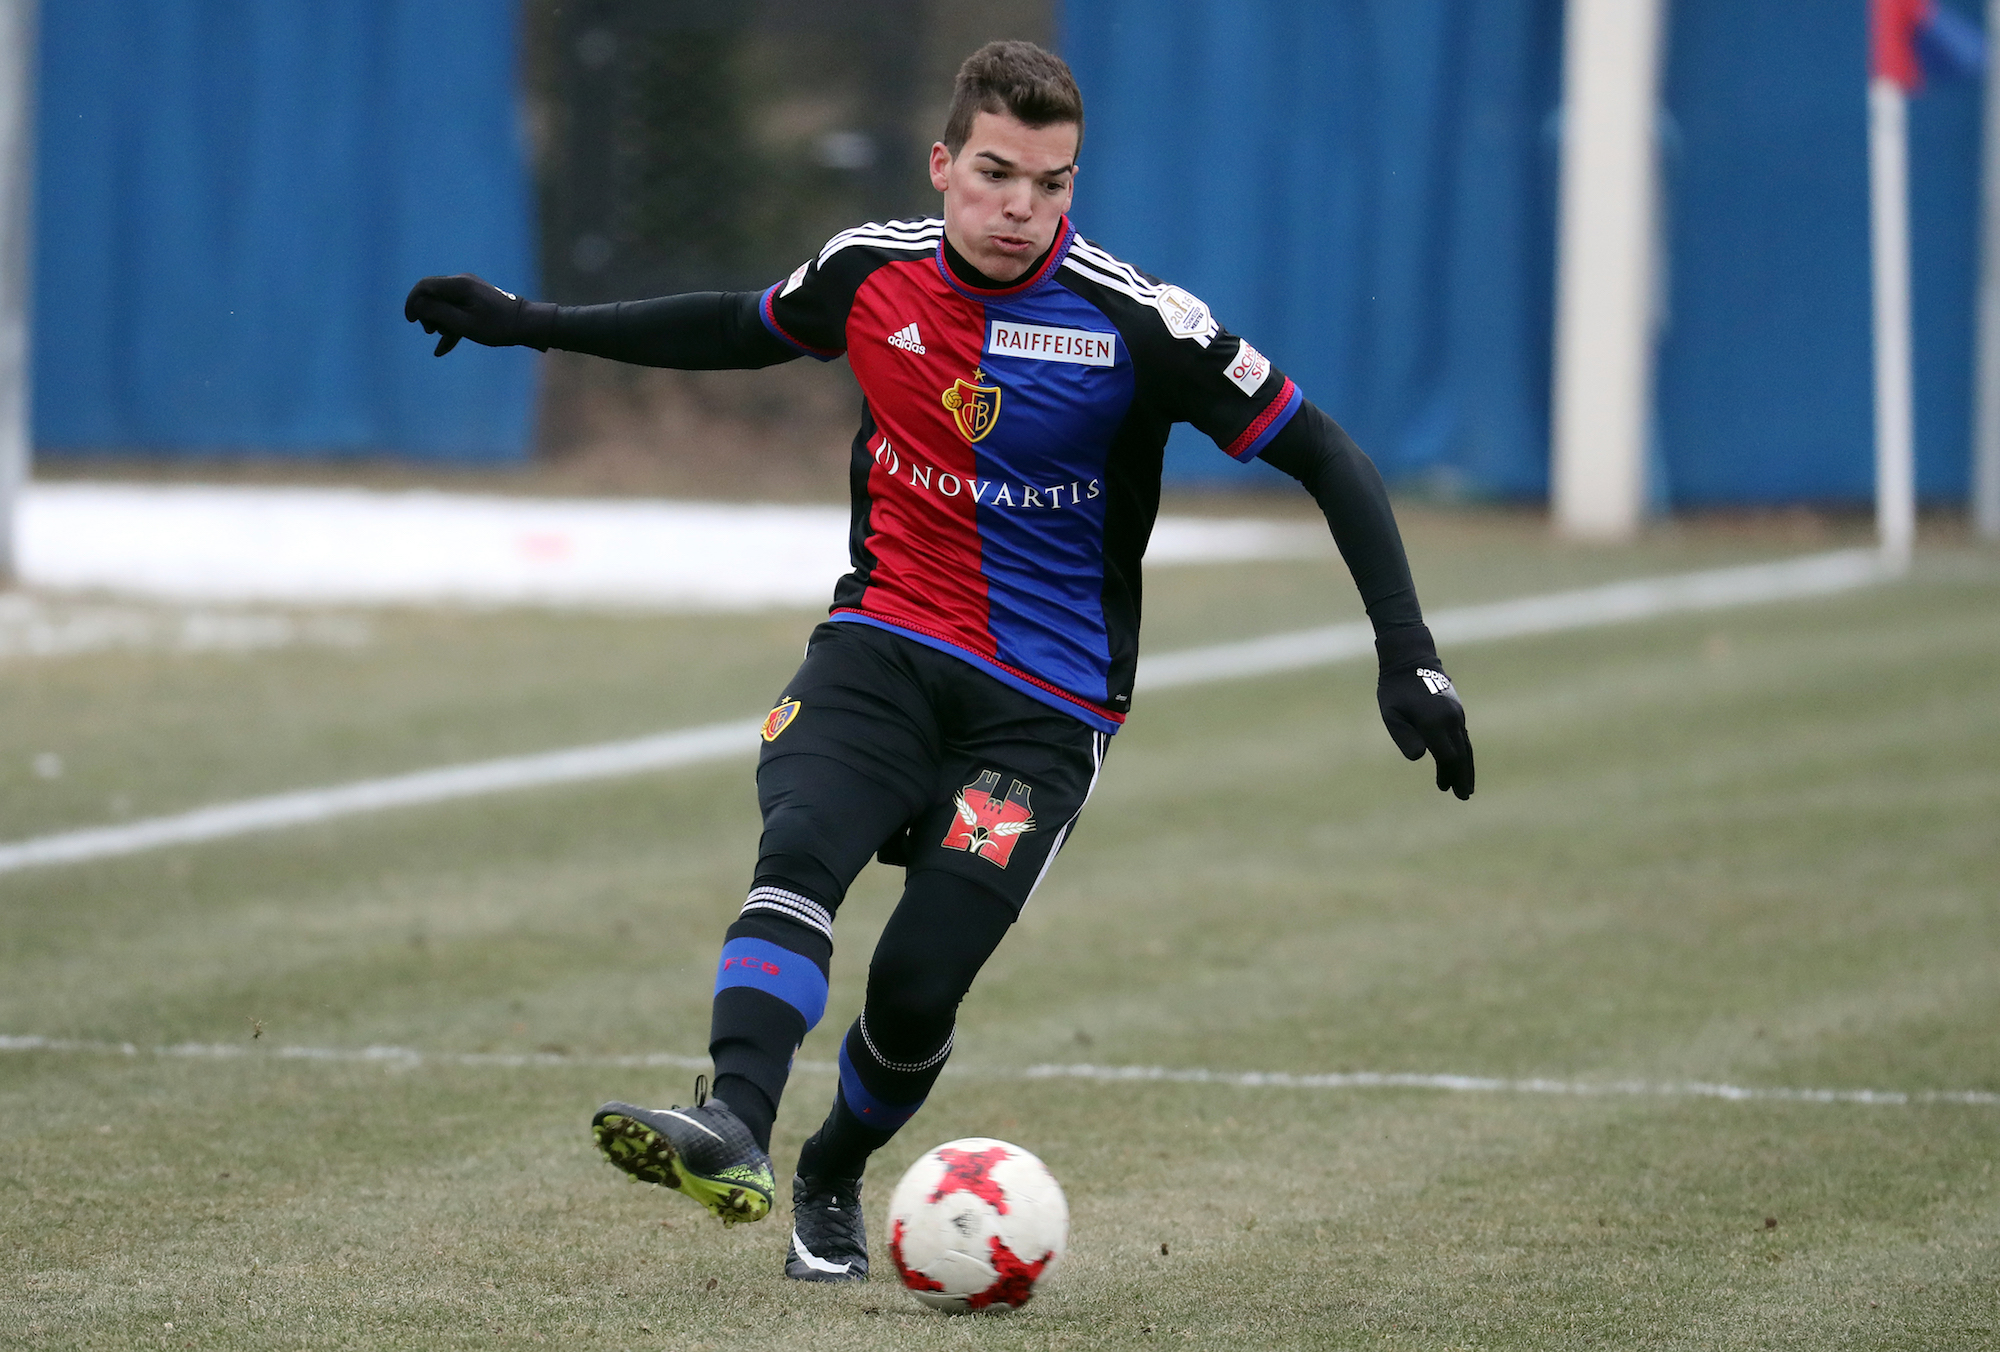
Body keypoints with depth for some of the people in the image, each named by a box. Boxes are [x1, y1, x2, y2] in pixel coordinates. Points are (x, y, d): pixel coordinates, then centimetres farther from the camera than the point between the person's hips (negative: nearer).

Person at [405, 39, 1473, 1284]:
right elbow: (747, 329, 22)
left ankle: (833, 1182, 20)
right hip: (882, 646, 3)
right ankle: (734, 1128, -48)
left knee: (917, 984, -11)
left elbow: (1323, 457, -9)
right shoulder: (873, 274, -1)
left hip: (1044, 703, -2)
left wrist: (1407, 654, -16)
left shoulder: (1135, 326, -13)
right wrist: (533, 325, 24)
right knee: (799, 850, -28)